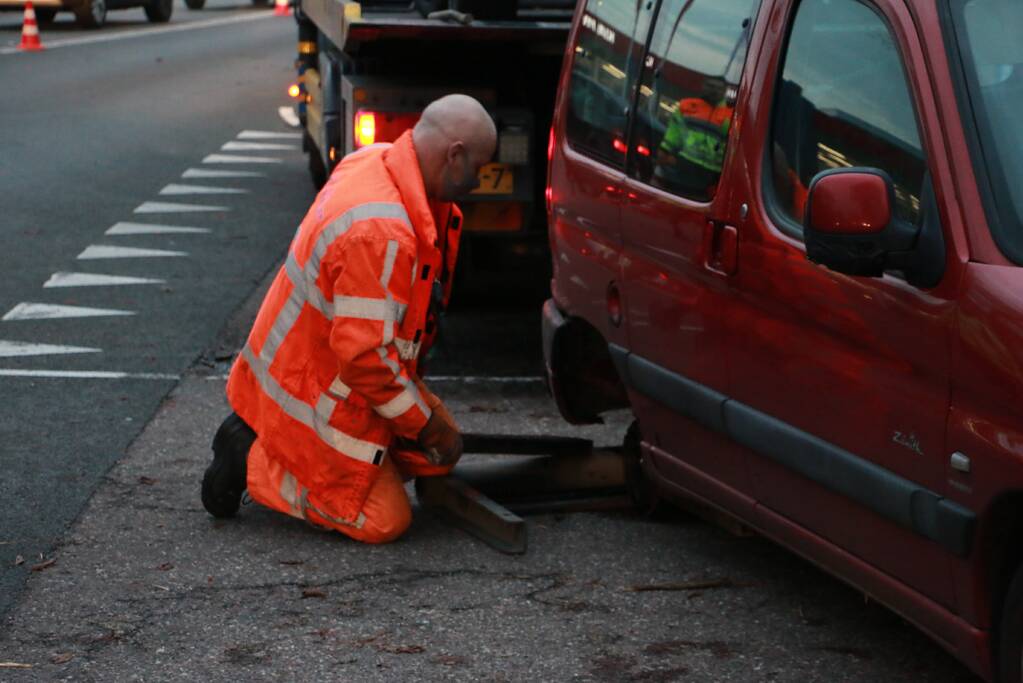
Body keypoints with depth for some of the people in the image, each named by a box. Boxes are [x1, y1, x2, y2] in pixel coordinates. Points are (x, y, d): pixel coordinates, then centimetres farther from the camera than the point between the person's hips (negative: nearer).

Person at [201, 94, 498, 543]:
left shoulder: (377, 161, -2)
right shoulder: (380, 231, -34)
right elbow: (364, 354, -31)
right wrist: (425, 425, -16)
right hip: (311, 395, -10)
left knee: (440, 453, 13)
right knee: (384, 521, -4)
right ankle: (253, 458, 3)